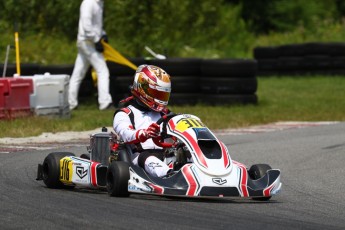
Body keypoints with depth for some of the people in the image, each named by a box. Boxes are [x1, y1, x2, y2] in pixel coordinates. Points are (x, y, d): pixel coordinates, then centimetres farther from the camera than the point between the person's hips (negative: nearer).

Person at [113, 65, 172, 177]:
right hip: (139, 154, -4)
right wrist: (144, 134, -34)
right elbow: (126, 135, -11)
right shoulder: (124, 114, 10)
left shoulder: (164, 114, 31)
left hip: (164, 154, 4)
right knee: (149, 159, -40)